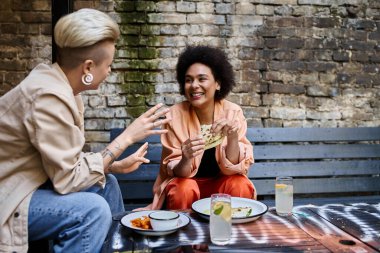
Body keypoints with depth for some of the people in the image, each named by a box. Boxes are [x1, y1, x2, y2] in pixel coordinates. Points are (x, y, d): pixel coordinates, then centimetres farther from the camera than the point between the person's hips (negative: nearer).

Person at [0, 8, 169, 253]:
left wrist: (117, 165, -1)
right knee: (93, 209, -25)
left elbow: (68, 161, 4)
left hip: (27, 184, 9)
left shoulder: (62, 86, 1)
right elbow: (68, 178, -24)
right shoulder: (50, 96, -26)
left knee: (106, 183, 11)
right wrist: (127, 137, -21)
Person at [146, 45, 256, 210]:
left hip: (221, 182, 1)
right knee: (184, 190, -31)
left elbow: (234, 167, -15)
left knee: (240, 186, -28)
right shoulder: (175, 115, -15)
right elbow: (175, 172, -14)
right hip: (186, 181, -1)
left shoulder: (233, 112, -13)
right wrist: (186, 159, -37)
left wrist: (233, 138, -34)